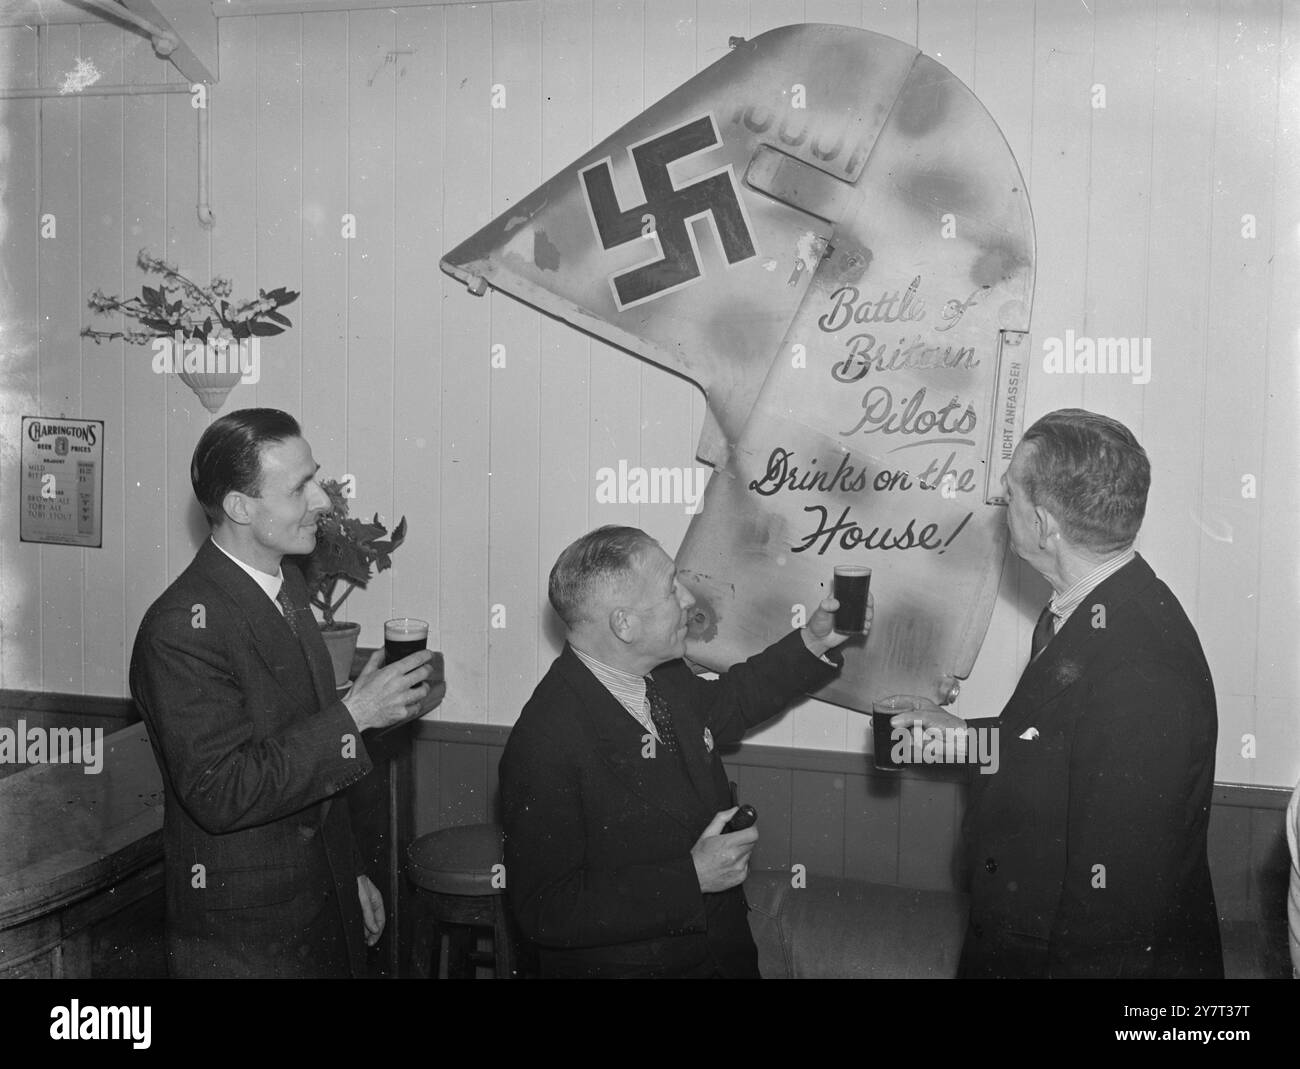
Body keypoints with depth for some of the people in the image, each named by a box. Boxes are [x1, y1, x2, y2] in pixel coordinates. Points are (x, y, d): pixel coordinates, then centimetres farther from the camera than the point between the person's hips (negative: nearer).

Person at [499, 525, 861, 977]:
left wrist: (813, 643, 9)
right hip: (622, 964, -7)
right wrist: (691, 877, -27)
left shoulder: (665, 676, -3)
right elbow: (543, 912, -26)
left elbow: (725, 704, 20)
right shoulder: (543, 747, -27)